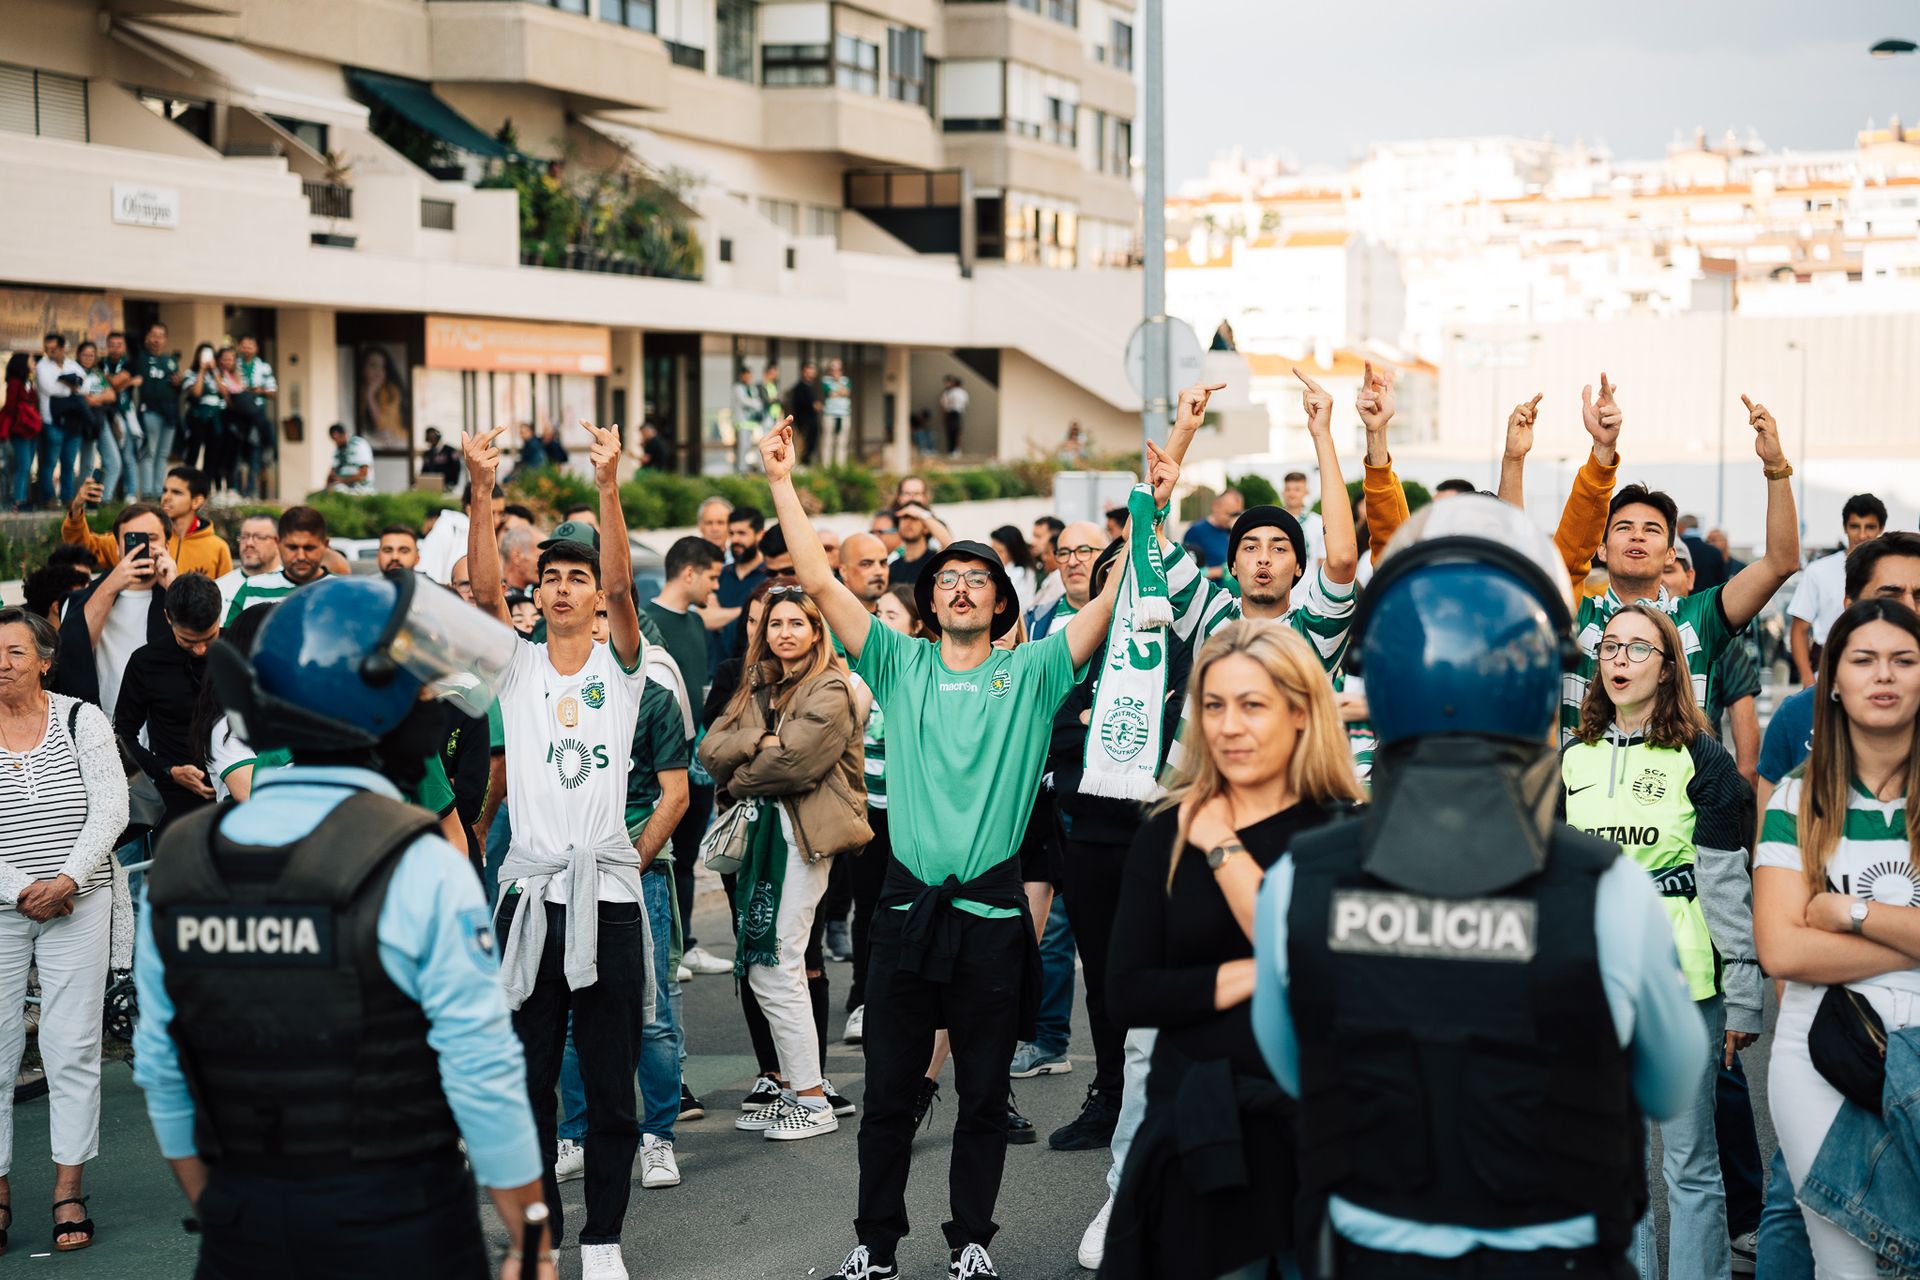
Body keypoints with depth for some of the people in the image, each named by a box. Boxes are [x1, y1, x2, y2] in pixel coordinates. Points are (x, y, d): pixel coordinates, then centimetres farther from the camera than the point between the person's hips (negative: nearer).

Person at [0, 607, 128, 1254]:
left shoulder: (81, 721, 2)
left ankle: (69, 1190, 6)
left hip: (79, 904, 0)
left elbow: (110, 809, -3)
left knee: (73, 1048, 0)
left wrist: (67, 879, -13)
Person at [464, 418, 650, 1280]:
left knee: (611, 1083, 5)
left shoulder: (620, 666, 4)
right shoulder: (517, 665, 8)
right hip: (531, 889, 1)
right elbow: (485, 589, -7)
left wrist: (608, 487, -25)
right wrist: (482, 491, -19)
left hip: (608, 891, -1)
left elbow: (622, 586, -12)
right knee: (527, 1081, 7)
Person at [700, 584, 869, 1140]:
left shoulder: (829, 692, -5)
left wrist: (739, 779, -1)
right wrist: (759, 741, -11)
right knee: (764, 966, 6)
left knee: (777, 965, -11)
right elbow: (712, 750, 6)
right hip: (759, 830, 8)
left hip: (800, 835, -8)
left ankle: (813, 1098, -4)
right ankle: (792, 1087, 13)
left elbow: (795, 761, -16)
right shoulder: (755, 688, 19)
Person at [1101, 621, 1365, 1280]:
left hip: (1318, 1122, -2)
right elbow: (1126, 995, -5)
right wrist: (1256, 976, -14)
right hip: (1194, 1122, 2)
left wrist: (1225, 851, -13)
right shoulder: (1168, 833, 2)